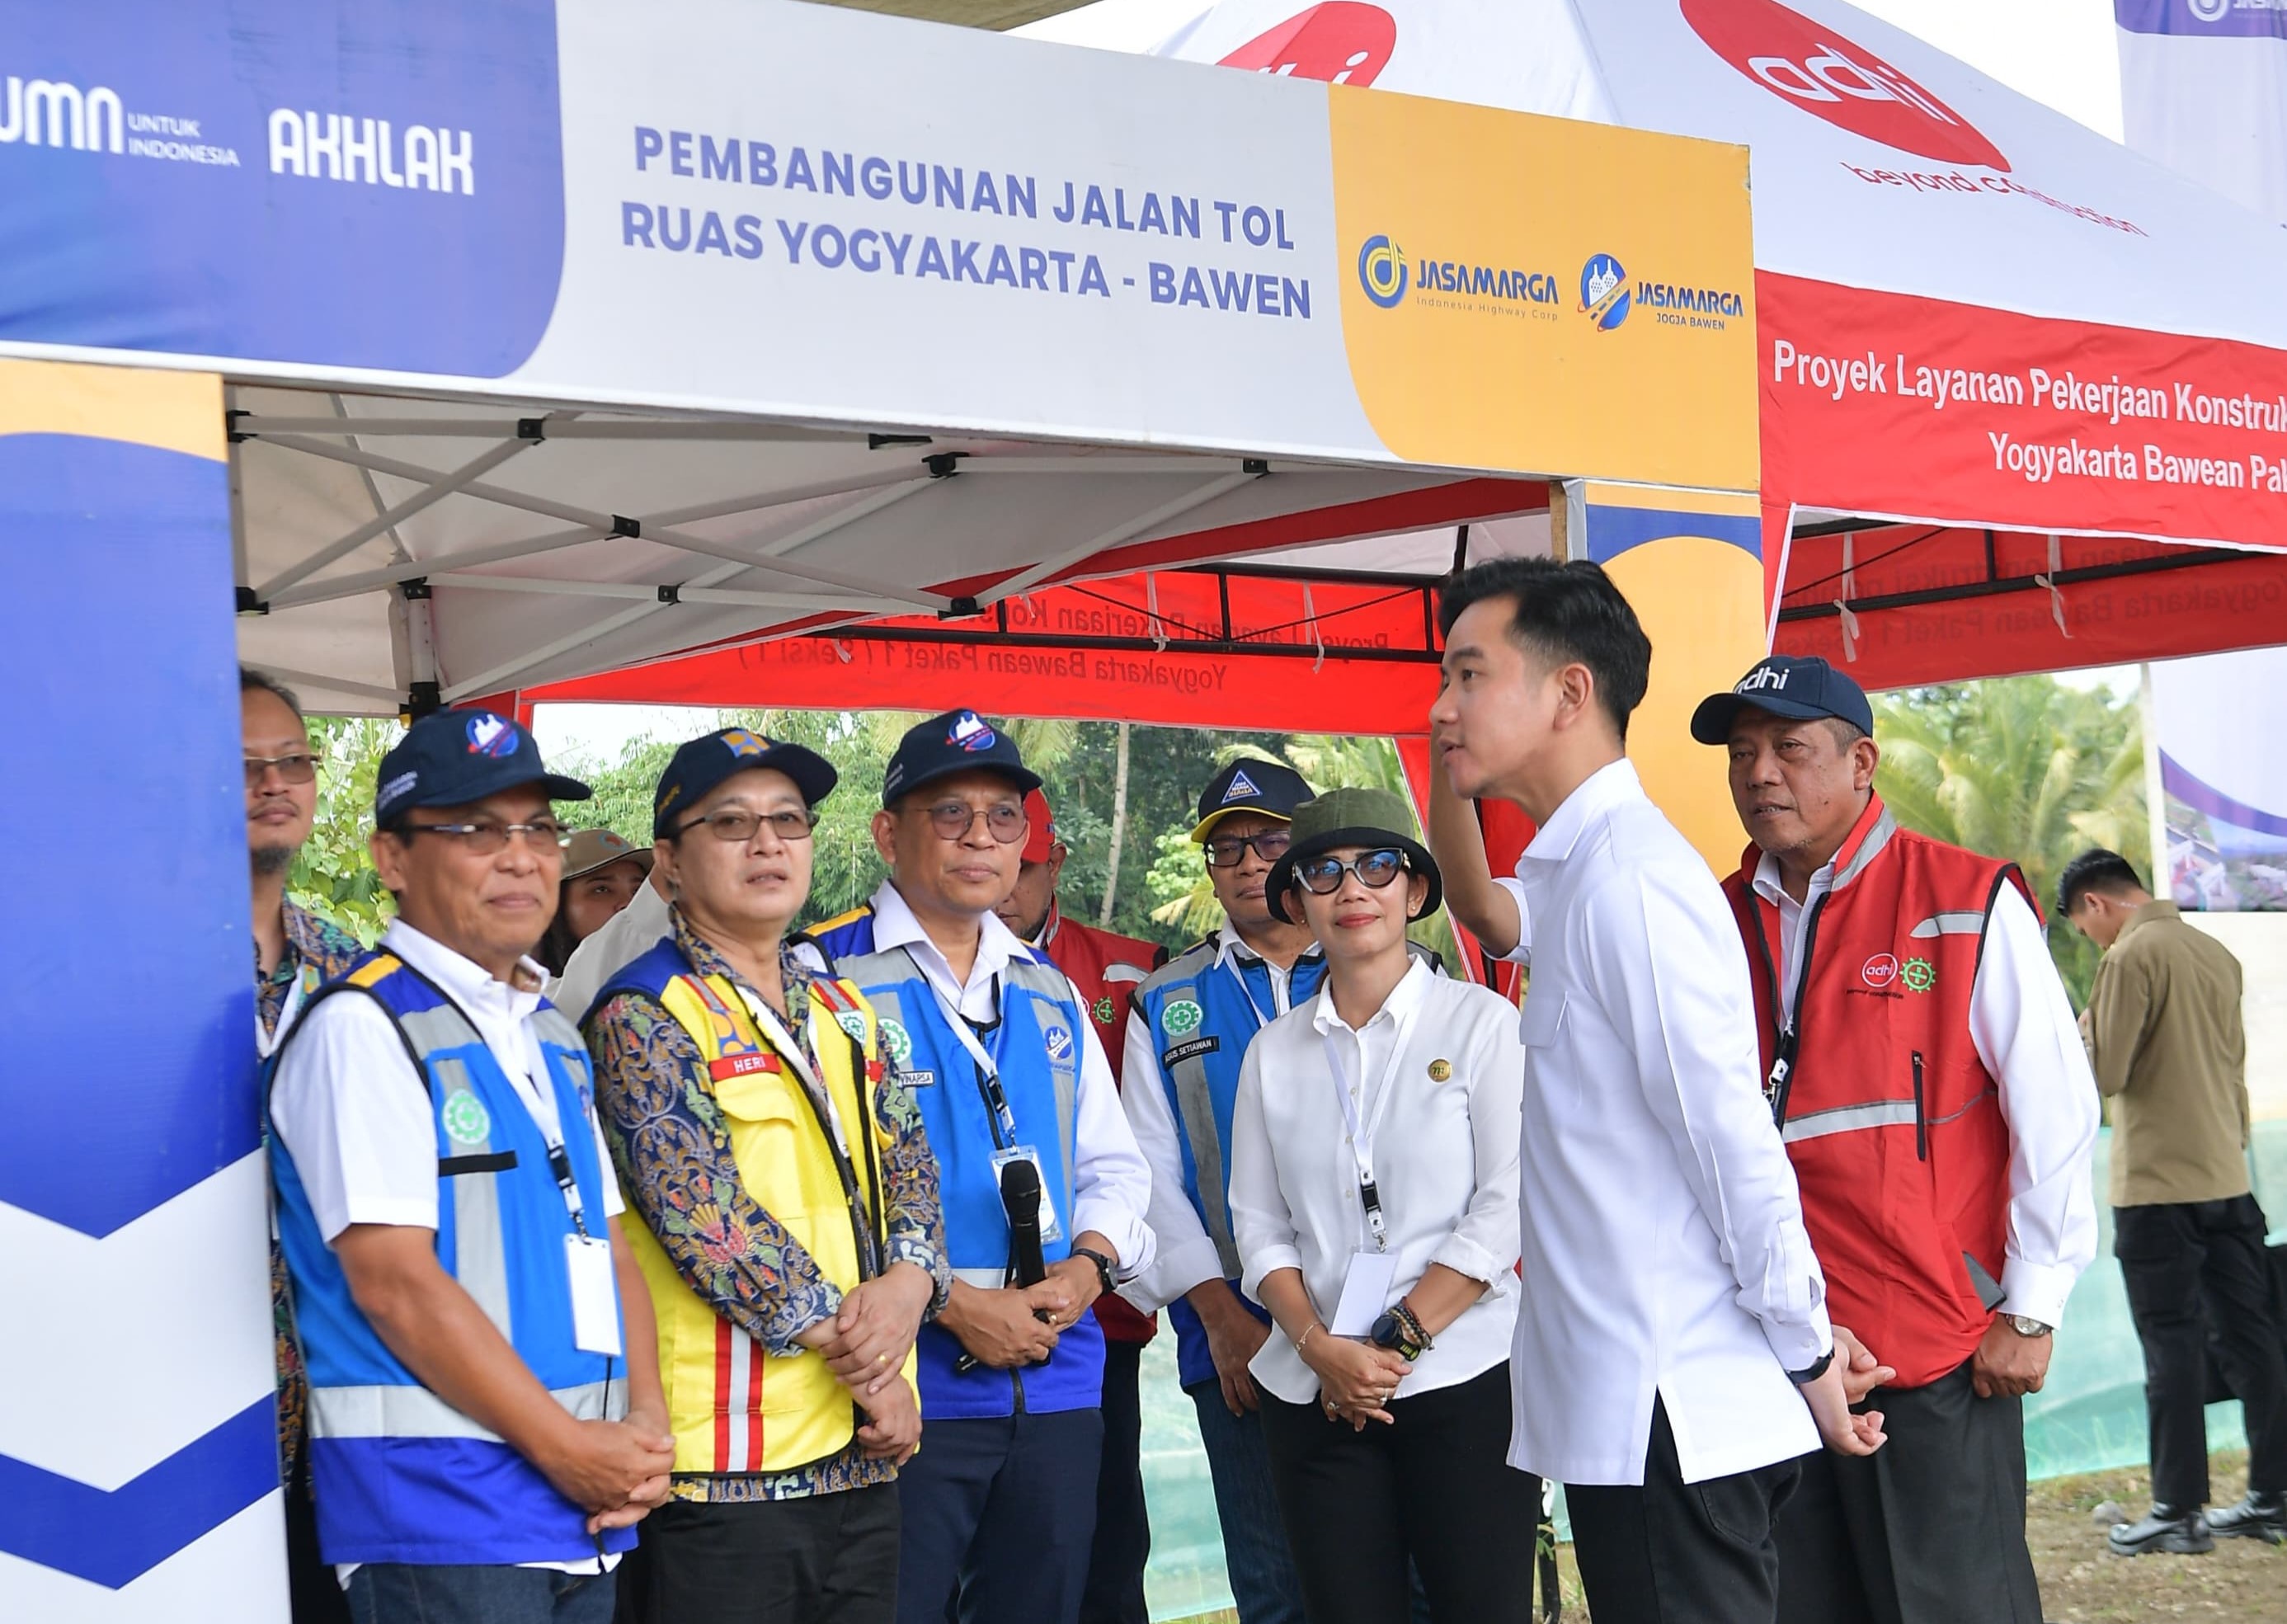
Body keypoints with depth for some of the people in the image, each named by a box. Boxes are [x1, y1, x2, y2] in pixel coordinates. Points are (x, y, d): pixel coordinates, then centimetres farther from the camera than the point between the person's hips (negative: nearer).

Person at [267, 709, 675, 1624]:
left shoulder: (552, 1034, 16)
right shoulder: (362, 1028, -9)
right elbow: (395, 1282, -16)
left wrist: (646, 1424, 1)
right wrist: (567, 1446, -13)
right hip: (440, 1515, -7)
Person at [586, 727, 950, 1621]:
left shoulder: (843, 1012, 17)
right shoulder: (645, 1018, -6)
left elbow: (909, 1168, 12)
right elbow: (704, 1213, -15)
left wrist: (906, 1285, -10)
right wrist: (860, 1355, -13)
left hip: (864, 1449, 7)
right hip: (725, 1456, -7)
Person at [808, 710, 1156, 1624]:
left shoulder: (1051, 993, 16)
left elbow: (1113, 1164, 18)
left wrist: (1086, 1268, -3)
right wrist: (951, 1301, -17)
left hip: (1057, 1383, 6)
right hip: (902, 1384, -6)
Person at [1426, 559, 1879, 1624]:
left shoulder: (1630, 875, -16)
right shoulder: (1575, 871, 13)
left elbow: (1732, 1137, -17)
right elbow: (1482, 911, 35)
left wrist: (1807, 1358, -12)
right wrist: (1448, 760, 19)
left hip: (1672, 1417, -10)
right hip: (1618, 1409, 10)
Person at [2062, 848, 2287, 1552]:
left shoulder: (2131, 956, -13)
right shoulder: (2216, 952, 11)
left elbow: (2105, 1073, -15)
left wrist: (2081, 1031, 5)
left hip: (2159, 1185, -7)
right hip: (2228, 1176, 7)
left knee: (2172, 1346, -3)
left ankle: (2178, 1510, 0)